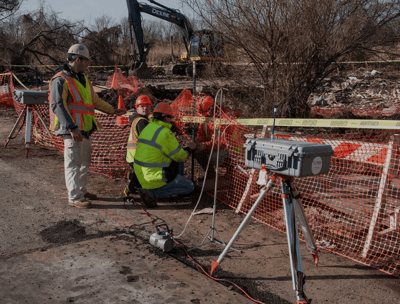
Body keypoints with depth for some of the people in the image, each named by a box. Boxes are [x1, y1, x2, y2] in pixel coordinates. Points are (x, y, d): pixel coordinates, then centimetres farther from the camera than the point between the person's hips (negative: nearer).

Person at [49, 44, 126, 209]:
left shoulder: (83, 79, 17)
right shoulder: (61, 80, -12)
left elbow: (95, 100, 28)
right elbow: (57, 106, -20)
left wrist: (112, 110, 32)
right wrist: (72, 128, -27)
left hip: (85, 129, 9)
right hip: (72, 130, -9)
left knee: (84, 162, 18)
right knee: (73, 163, -4)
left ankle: (81, 190, 32)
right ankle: (74, 198, 2)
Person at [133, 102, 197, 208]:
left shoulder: (147, 129, 8)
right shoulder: (166, 133, -19)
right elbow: (180, 156, -12)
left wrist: (180, 146, 22)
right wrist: (188, 148, 9)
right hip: (155, 177, -9)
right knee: (190, 187, 6)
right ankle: (151, 193, -5)